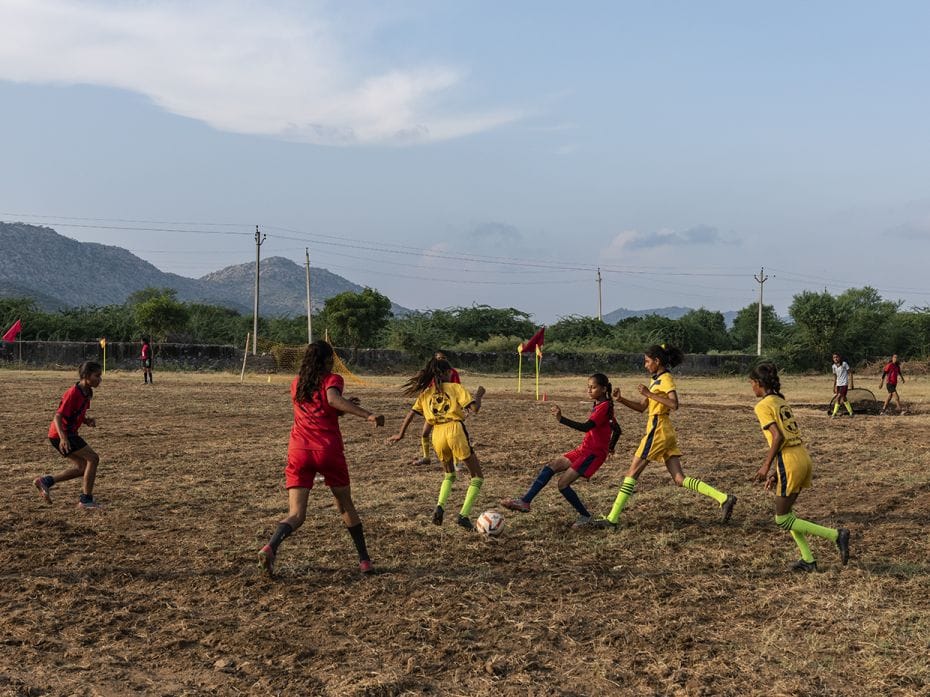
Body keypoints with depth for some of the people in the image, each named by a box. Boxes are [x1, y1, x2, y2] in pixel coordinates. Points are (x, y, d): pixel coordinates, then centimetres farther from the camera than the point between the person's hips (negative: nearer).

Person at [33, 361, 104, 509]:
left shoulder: (87, 392, 6)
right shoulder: (73, 393, -22)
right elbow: (58, 417, -24)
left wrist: (87, 420, -2)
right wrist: (63, 438, -37)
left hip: (68, 434, 10)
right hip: (60, 435, -10)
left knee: (82, 467, 12)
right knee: (93, 458, -11)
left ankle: (46, 481, 16)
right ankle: (86, 500, -6)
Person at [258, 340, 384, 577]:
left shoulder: (296, 385, 17)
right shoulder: (332, 379, 0)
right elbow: (333, 399, -23)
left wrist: (344, 406, 35)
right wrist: (368, 415, -31)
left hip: (298, 452, 3)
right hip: (329, 451, -3)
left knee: (296, 514, -2)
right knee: (346, 506, 17)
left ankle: (270, 547, -30)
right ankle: (364, 560, 21)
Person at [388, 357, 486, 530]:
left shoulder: (426, 392, 18)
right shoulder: (455, 387, 7)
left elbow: (411, 414, 13)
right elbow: (474, 408, -3)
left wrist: (400, 434, 21)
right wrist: (479, 395, 15)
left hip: (437, 434, 5)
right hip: (455, 430, -4)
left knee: (449, 474, 29)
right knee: (477, 476, 9)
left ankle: (439, 507, 4)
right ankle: (463, 516, -5)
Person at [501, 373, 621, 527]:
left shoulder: (604, 407, -15)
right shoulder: (597, 406, 14)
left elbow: (586, 427, -29)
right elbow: (617, 430, 24)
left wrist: (561, 419, -37)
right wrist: (610, 448, 40)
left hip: (594, 454, -10)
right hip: (583, 450, 10)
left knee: (563, 483, -13)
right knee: (550, 467, -2)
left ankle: (585, 516, 4)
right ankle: (525, 501, -8)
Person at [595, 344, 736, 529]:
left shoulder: (666, 379, -10)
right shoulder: (656, 380, 18)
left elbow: (674, 404, -25)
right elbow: (641, 407, 20)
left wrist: (650, 394, -22)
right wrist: (621, 400, 7)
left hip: (658, 431, -10)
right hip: (665, 432, 10)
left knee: (632, 473, -3)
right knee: (680, 479, 4)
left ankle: (612, 519, 0)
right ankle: (724, 498, -4)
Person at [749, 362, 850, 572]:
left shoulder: (763, 406, -8)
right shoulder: (781, 402, 18)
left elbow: (778, 437, -18)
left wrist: (766, 466, -11)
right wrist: (776, 471, 21)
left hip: (790, 463, -9)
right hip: (803, 458, 9)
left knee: (782, 519, 2)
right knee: (786, 513, 19)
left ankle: (835, 535, -6)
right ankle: (808, 560, 17)